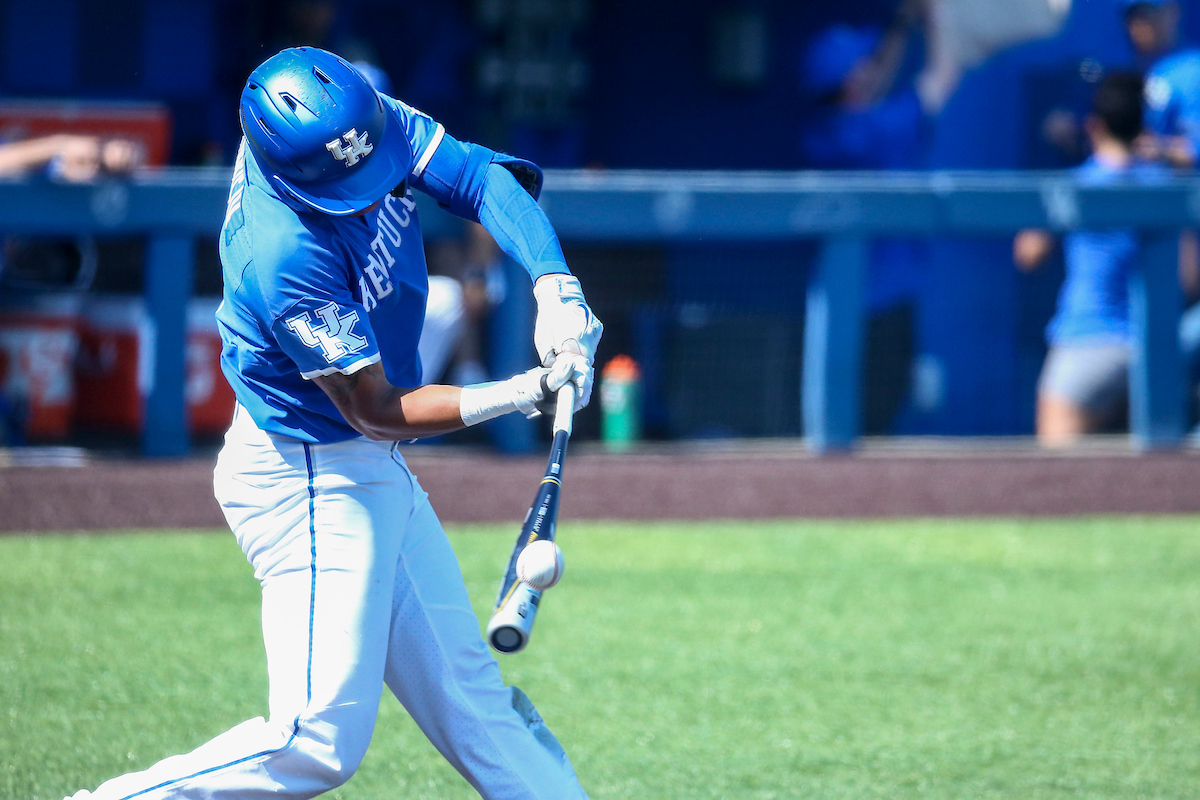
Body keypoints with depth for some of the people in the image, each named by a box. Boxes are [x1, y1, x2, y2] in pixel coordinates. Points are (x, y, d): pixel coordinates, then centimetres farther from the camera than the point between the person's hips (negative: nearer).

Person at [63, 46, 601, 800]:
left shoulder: (362, 118, -10)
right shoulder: (287, 256, -31)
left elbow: (484, 176, -5)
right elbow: (377, 412, -22)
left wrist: (555, 284, -20)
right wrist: (519, 394, -25)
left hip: (372, 474, 9)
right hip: (308, 479, -9)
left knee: (467, 692, 13)